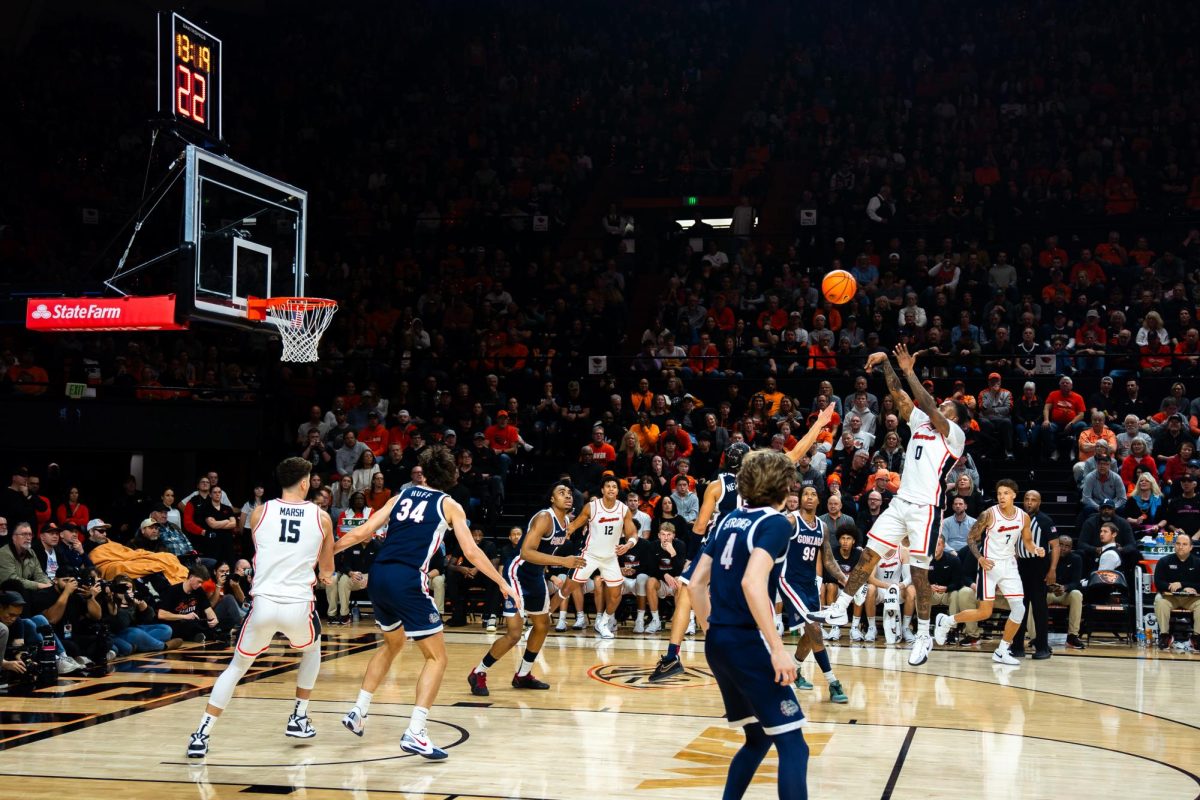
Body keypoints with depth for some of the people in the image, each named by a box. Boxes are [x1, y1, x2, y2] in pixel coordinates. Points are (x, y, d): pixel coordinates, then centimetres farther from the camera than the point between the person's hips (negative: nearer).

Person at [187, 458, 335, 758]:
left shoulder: (259, 513, 8)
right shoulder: (321, 517, 7)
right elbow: (327, 569, 19)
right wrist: (323, 575, 46)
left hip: (263, 605, 1)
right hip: (298, 607, 0)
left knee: (237, 666, 17)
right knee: (312, 649, 32)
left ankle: (202, 735, 4)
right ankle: (299, 719, 32)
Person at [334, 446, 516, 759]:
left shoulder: (403, 495, 19)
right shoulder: (449, 505, 8)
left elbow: (363, 532, 14)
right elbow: (471, 552, 1)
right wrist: (503, 584, 9)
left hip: (378, 577, 6)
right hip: (408, 581, -6)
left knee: (393, 643, 31)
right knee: (437, 657, 3)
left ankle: (358, 711, 31)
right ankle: (415, 733, -12)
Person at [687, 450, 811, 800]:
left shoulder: (729, 519, 12)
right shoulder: (775, 523, -9)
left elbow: (695, 584, 14)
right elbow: (753, 583, -25)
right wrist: (778, 648, -25)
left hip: (717, 643, 8)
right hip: (748, 643, -8)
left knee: (758, 738, 21)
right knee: (792, 745, -7)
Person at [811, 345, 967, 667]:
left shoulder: (954, 433, -4)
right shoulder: (921, 422, 16)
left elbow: (930, 406, -19)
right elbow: (898, 394, 11)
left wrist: (909, 371, -18)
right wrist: (886, 363, -1)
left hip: (926, 508, -7)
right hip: (901, 502, 7)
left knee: (919, 572, -4)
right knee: (868, 554, 4)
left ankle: (924, 636, 5)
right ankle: (839, 610, 9)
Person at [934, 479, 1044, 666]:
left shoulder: (1023, 517, -2)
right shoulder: (989, 514, -14)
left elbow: (1027, 541, 11)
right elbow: (971, 538, -6)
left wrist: (1036, 549, -11)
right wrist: (980, 558, -21)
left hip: (1009, 565, 5)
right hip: (990, 565, -5)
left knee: (1019, 608, -6)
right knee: (985, 612, -5)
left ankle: (1002, 652, 6)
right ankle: (946, 621, 18)